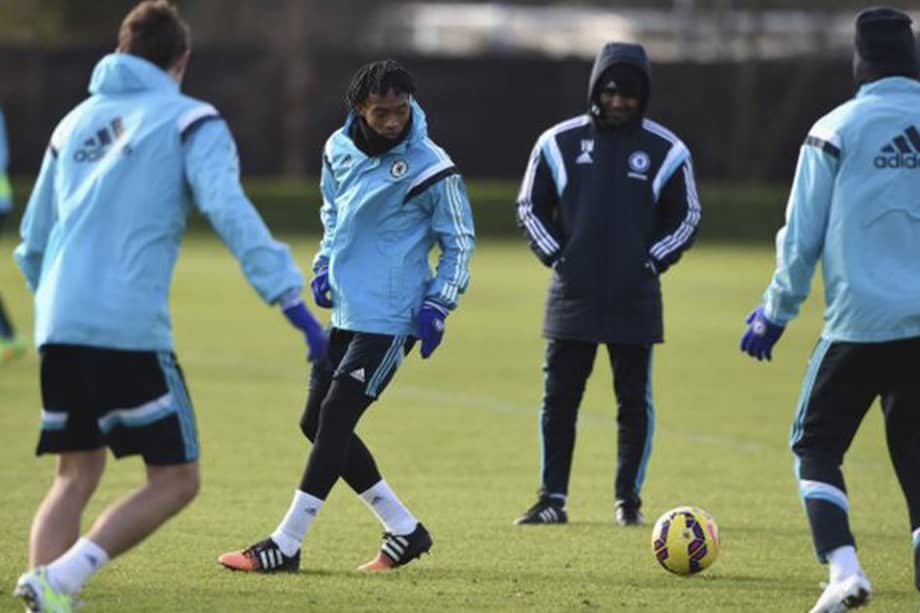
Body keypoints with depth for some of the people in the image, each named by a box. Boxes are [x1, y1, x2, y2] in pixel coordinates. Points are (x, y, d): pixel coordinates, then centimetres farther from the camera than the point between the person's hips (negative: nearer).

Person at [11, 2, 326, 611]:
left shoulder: (76, 122, 21)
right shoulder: (190, 122, 2)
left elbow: (34, 240, 29)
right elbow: (230, 212, -14)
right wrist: (293, 301, -19)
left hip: (59, 328, 6)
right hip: (130, 330, -6)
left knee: (77, 475, 18)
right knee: (175, 480, 1)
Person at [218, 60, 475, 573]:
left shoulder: (431, 169, -13)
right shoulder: (340, 150, 5)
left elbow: (459, 244, -4)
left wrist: (439, 305, -12)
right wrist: (325, 265, 11)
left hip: (388, 319, -8)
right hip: (345, 313, 8)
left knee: (334, 420, -10)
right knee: (316, 423, 9)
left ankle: (286, 545, -5)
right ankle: (405, 530, 16)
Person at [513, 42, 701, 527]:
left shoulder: (664, 149, 1)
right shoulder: (559, 142, 2)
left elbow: (686, 215, 9)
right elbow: (530, 206, 10)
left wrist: (654, 260, -2)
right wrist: (554, 254, -1)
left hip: (635, 299, -1)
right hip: (572, 297, 1)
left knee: (634, 401, 2)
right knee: (558, 399, 2)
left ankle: (628, 499, 10)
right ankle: (552, 499, 8)